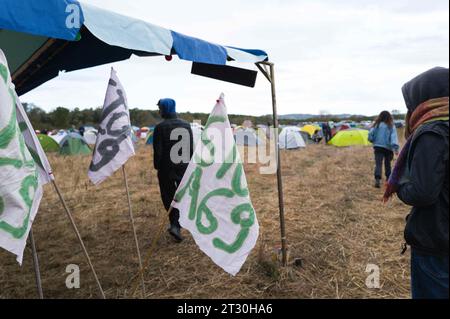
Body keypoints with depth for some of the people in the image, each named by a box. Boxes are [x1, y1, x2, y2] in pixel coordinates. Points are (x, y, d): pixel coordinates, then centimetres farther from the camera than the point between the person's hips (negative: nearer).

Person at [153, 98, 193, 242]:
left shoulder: (160, 127, -9)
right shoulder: (186, 125, 3)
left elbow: (157, 150, -9)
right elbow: (191, 148, 5)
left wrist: (157, 166, 4)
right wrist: (189, 164, 13)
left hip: (166, 168, -3)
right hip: (184, 167, 3)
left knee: (168, 197, 13)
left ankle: (175, 224, 19)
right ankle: (176, 226, -2)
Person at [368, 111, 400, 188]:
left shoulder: (377, 125, -1)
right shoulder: (391, 126, -2)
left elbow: (370, 135, -2)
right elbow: (394, 137, -13)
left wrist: (375, 141, 17)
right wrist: (395, 147, -22)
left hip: (378, 147, -1)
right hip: (388, 148, 1)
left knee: (378, 164, -7)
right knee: (388, 164, 18)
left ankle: (377, 179, -27)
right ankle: (388, 179, 30)